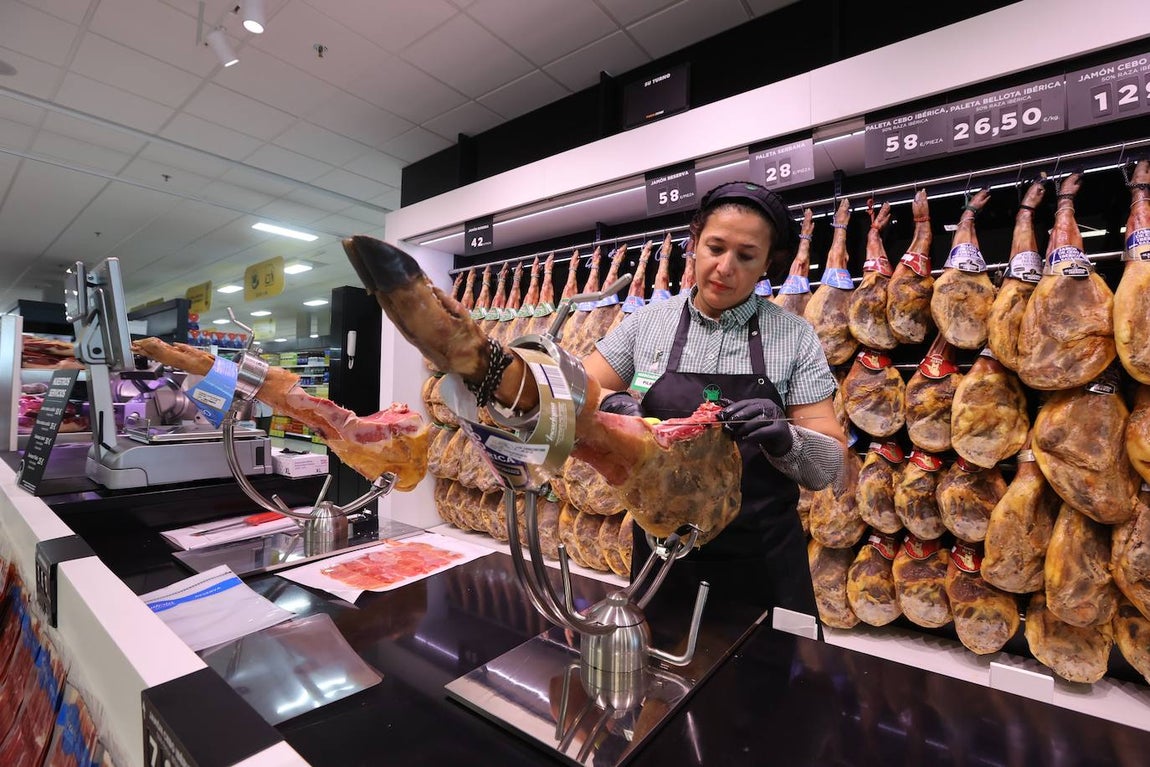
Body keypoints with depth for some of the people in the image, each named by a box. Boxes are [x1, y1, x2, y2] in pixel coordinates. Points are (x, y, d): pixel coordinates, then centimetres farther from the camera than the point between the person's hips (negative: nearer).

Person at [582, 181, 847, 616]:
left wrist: (784, 439, -27)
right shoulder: (647, 323, -3)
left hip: (762, 561, 0)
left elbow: (829, 467, -6)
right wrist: (613, 404, -20)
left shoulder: (795, 337, -5)